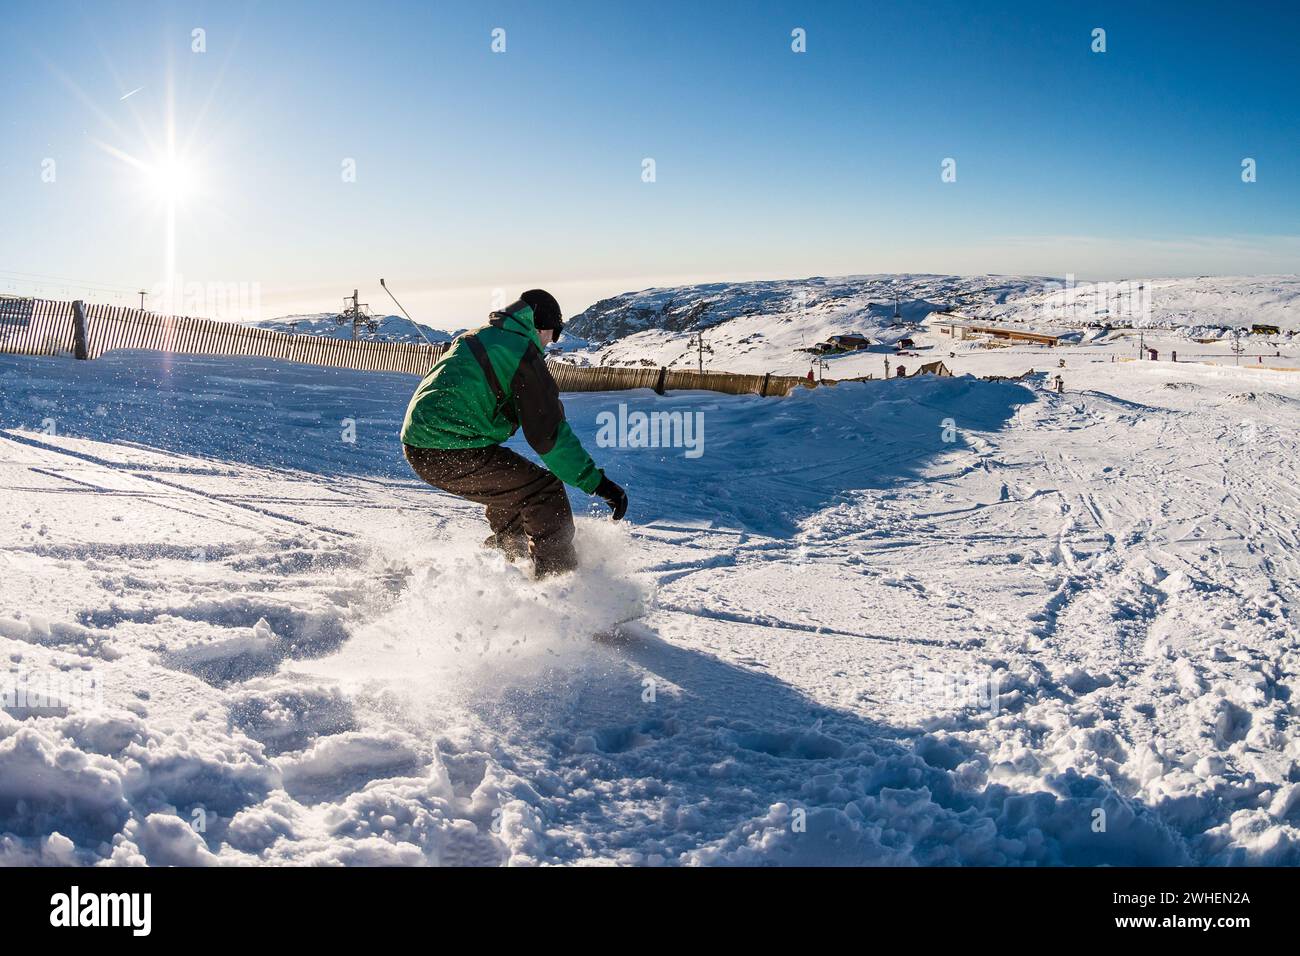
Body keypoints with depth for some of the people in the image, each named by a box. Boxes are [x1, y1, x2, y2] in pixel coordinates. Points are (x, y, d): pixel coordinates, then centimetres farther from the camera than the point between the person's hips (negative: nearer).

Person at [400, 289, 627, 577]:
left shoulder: (477, 337, 21)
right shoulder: (523, 351, -7)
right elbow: (549, 432, -13)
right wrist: (596, 481, -12)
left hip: (417, 447, 10)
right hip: (453, 452, -10)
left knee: (510, 492, 26)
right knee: (545, 492, -4)